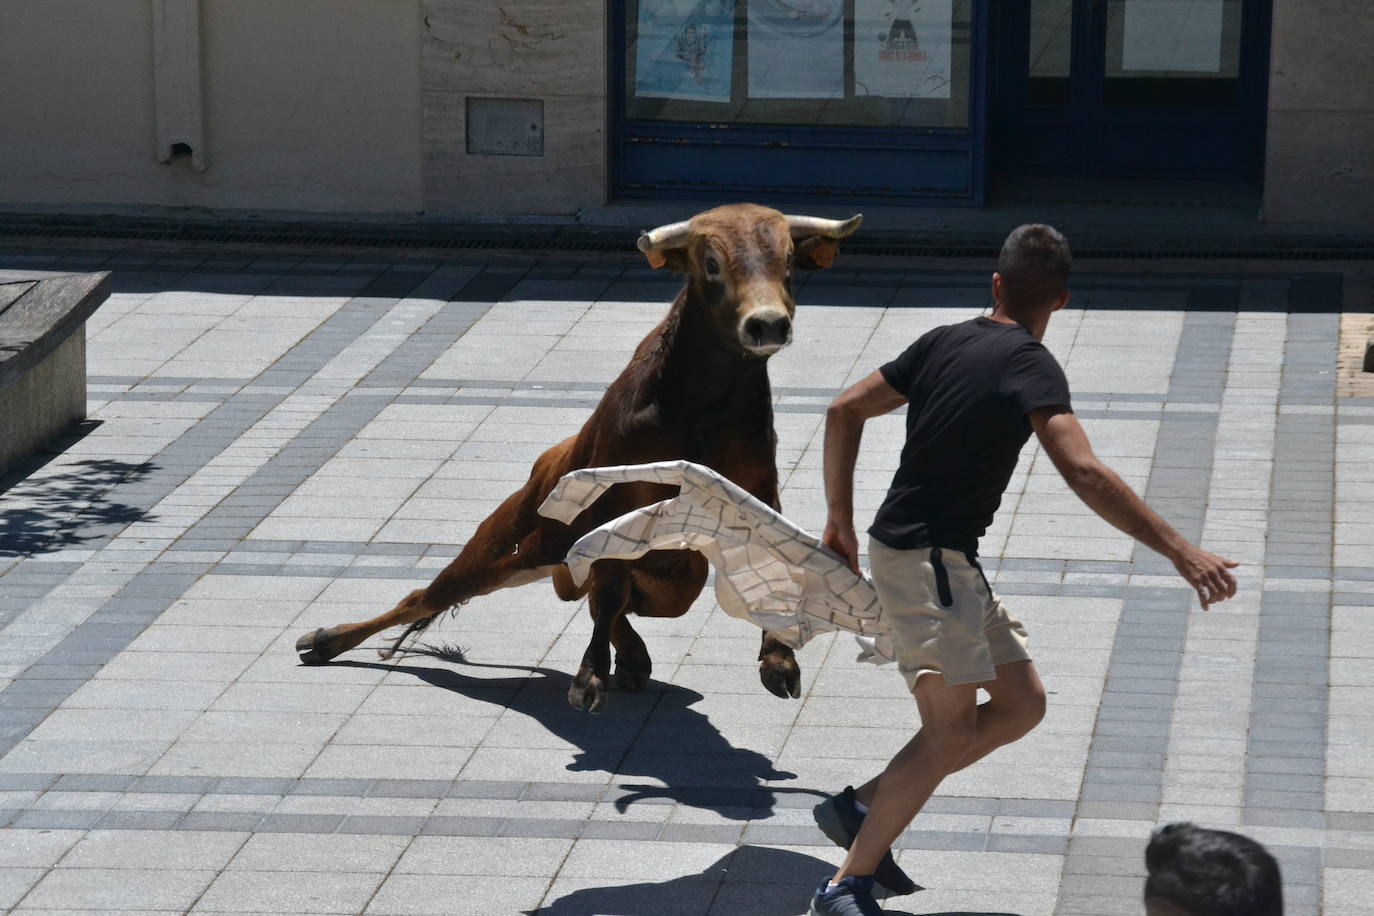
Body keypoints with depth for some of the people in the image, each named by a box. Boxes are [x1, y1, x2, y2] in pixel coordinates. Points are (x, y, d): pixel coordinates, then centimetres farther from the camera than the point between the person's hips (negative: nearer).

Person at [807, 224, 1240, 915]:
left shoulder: (944, 342, 10)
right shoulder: (1031, 365, -14)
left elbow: (845, 411, 14)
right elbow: (1084, 474, -27)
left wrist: (840, 518, 19)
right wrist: (1178, 550, -28)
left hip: (947, 561, 9)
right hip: (927, 558, -9)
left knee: (1021, 704, 11)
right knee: (951, 732, -12)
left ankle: (862, 808, 12)